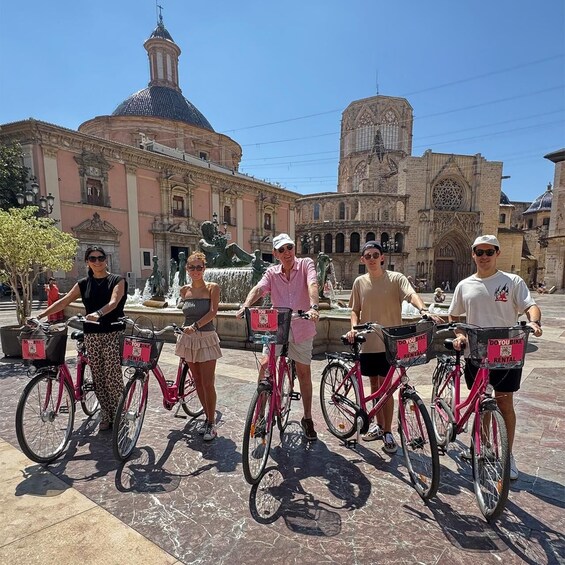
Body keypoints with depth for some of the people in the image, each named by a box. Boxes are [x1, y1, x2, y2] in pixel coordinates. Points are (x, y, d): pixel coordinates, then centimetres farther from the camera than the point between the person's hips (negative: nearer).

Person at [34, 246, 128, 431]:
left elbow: (113, 302, -19)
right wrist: (40, 315, -6)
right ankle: (106, 415, 24)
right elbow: (63, 301, 6)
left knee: (113, 377, -5)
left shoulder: (117, 280, -3)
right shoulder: (83, 284, 10)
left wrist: (98, 314, -37)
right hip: (91, 336, 4)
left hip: (113, 334, -4)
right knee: (98, 377, 9)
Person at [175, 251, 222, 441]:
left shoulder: (212, 288, -6)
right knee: (198, 381, 12)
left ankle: (212, 423, 12)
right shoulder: (184, 290, 6)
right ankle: (207, 418, 27)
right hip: (188, 339, 5)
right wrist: (185, 328, 15)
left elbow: (213, 312, -16)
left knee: (208, 383, -3)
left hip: (206, 339, -4)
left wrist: (195, 325, -26)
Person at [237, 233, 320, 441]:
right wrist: (245, 306, -33)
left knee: (304, 373, 10)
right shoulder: (272, 272, 3)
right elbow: (258, 289, -13)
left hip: (302, 328, -1)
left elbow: (312, 285, -22)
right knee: (265, 365, -13)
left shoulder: (305, 264, -4)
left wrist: (313, 307, -41)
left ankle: (307, 418, 29)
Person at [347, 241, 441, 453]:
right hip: (368, 341, 4)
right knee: (375, 384, 15)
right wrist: (354, 327, -7)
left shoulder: (395, 278, -7)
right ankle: (379, 425, 33)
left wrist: (423, 310, -43)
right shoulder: (360, 282, 5)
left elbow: (411, 294, -24)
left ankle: (388, 432, 17)